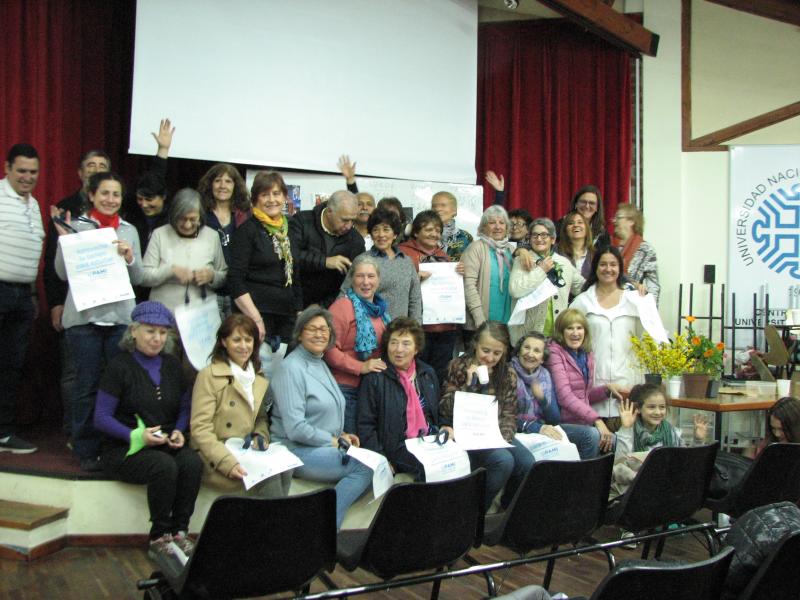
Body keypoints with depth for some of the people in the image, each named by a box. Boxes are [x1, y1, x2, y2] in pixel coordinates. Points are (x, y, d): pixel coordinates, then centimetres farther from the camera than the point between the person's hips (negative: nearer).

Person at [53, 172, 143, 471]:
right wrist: (64, 239, -10)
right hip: (84, 317, -2)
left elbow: (138, 279, 12)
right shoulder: (76, 225, 2)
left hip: (121, 316, 2)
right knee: (87, 386, 3)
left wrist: (129, 257, -6)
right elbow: (63, 273, 2)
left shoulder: (129, 230, 11)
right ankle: (87, 451, 14)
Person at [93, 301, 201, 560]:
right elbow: (101, 418, -8)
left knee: (193, 461, -27)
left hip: (166, 445, 4)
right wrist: (136, 435, -21)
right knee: (164, 465, -33)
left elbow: (184, 408, 17)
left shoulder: (172, 364, 12)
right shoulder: (120, 366, -4)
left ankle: (179, 532, -14)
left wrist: (178, 432, -4)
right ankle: (159, 538, -16)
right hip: (124, 450, -4)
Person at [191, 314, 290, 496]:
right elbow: (200, 429, -11)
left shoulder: (260, 378, 15)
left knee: (284, 467, -25)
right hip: (216, 459, -5)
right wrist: (228, 463, -23)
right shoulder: (209, 375, -5)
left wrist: (261, 436, -1)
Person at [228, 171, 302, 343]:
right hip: (255, 314, -5)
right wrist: (256, 319, -15)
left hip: (287, 316, 5)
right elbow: (235, 280, -9)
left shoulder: (290, 231, 15)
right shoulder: (248, 230, -2)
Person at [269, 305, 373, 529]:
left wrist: (342, 434, 9)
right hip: (297, 451, -8)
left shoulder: (320, 364, 16)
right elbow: (295, 429, -18)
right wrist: (335, 441, -11)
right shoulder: (292, 369, -11)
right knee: (366, 467, -21)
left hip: (326, 446, 8)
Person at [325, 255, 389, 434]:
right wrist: (361, 367, -19)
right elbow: (329, 349, -17)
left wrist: (388, 364, 13)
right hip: (346, 388, -7)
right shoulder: (342, 306, -10)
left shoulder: (380, 308, 15)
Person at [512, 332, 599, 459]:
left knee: (591, 434, -9)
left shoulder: (545, 374, 9)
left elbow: (555, 419, 7)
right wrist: (537, 428, -25)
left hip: (544, 428, 6)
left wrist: (542, 398, -13)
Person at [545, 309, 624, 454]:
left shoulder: (588, 355, 16)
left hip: (583, 422, 7)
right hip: (564, 423, -7)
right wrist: (596, 420, -27)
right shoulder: (555, 352, -8)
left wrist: (607, 389, 4)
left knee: (612, 440, -18)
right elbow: (565, 396, -19)